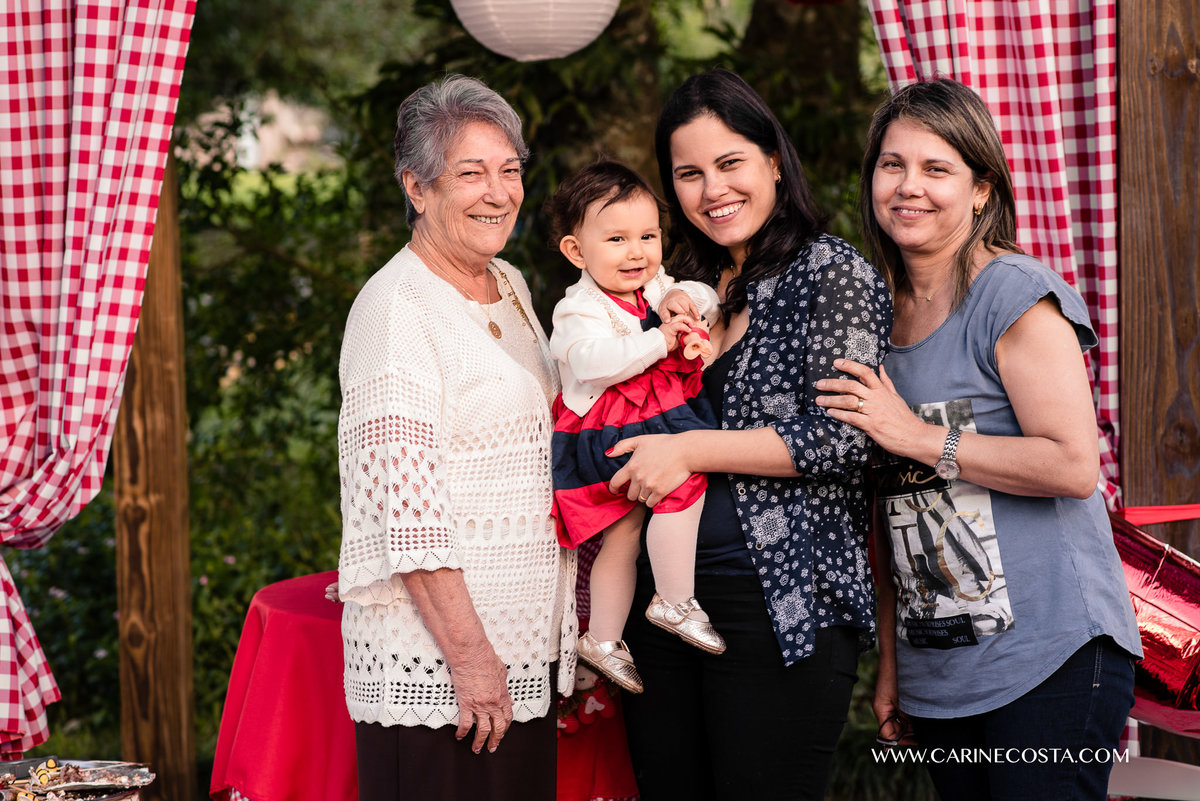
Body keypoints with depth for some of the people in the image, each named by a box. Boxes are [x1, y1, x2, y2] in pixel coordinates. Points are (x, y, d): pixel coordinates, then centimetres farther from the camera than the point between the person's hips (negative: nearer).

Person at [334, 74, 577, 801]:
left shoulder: (512, 288, 14)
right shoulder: (399, 305, -12)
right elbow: (406, 509, -18)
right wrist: (468, 654, -19)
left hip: (525, 648, 8)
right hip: (430, 660, -8)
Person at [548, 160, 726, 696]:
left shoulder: (653, 288, 8)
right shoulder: (581, 310, -16)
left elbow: (707, 298, 16)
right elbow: (596, 361, -33)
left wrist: (686, 299, -7)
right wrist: (660, 340, -34)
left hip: (661, 420, 8)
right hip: (614, 439, -8)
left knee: (623, 533, 13)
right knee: (684, 480, -23)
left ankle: (602, 640, 24)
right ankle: (675, 603, -12)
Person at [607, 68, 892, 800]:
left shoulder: (832, 272, -4)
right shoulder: (690, 289, 17)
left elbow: (843, 437, -14)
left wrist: (690, 450, -14)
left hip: (783, 602, -7)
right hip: (666, 599, 7)